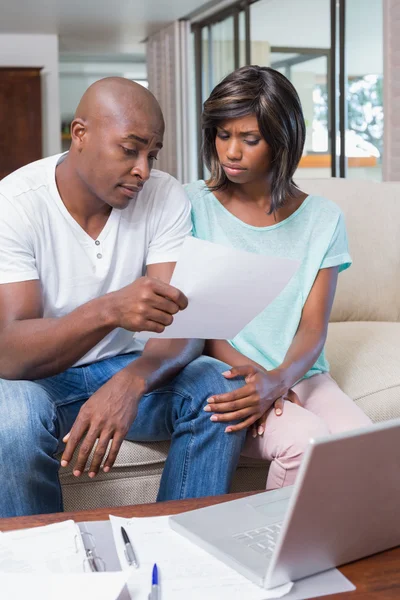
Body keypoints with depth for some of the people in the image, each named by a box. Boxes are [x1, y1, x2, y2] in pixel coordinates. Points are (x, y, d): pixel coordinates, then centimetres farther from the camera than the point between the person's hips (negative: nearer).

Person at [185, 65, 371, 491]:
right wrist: (246, 370, -17)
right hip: (223, 372, -2)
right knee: (306, 440, -30)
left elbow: (313, 329, 0)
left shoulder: (323, 220, 6)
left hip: (297, 374, 2)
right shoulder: (193, 204, 1)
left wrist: (278, 379, -22)